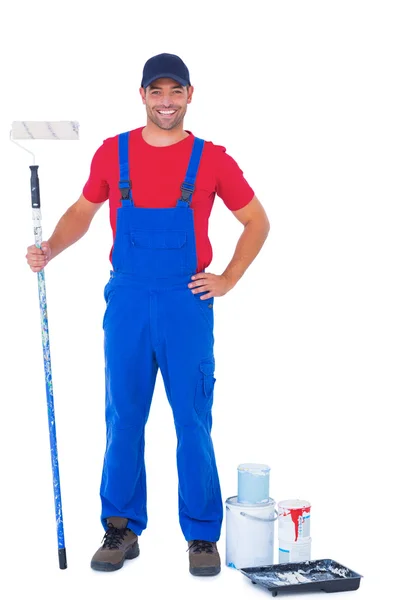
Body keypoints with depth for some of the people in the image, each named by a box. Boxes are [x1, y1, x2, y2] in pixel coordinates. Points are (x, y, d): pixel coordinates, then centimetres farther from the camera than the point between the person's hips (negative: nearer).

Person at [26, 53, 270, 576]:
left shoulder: (211, 159, 1)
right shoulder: (113, 153, 5)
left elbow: (257, 222, 9)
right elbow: (83, 211, 16)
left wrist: (228, 280, 2)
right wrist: (49, 250, 0)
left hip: (188, 303, -1)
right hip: (127, 299, 2)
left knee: (193, 421, 2)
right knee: (124, 419, 7)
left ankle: (203, 536, 15)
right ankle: (122, 530, 20)